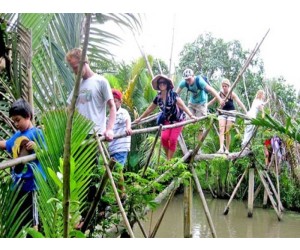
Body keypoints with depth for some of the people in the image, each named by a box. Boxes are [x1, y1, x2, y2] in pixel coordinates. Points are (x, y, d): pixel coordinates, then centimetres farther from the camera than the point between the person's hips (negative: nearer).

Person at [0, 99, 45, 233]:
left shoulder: (36, 133, -10)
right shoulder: (17, 135, 11)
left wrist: (35, 147, -31)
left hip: (30, 181, -8)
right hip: (17, 181, 8)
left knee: (31, 218, 1)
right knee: (18, 217, 18)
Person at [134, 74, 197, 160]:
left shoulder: (173, 94, -19)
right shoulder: (158, 97, -3)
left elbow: (182, 105, -29)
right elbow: (150, 109, 11)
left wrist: (191, 115, -43)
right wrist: (140, 118, 17)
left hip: (178, 120, -4)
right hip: (167, 120, 4)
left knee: (173, 139, -13)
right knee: (164, 137, -16)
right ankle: (168, 157, 4)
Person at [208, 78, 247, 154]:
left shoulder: (232, 94, -13)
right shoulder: (220, 93, -7)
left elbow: (240, 103, -22)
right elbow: (212, 101, 3)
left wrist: (246, 112, -31)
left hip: (231, 113, -2)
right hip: (222, 113, 2)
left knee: (227, 131, -3)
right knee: (221, 130, -14)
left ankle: (227, 150, 7)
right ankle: (221, 148, -25)